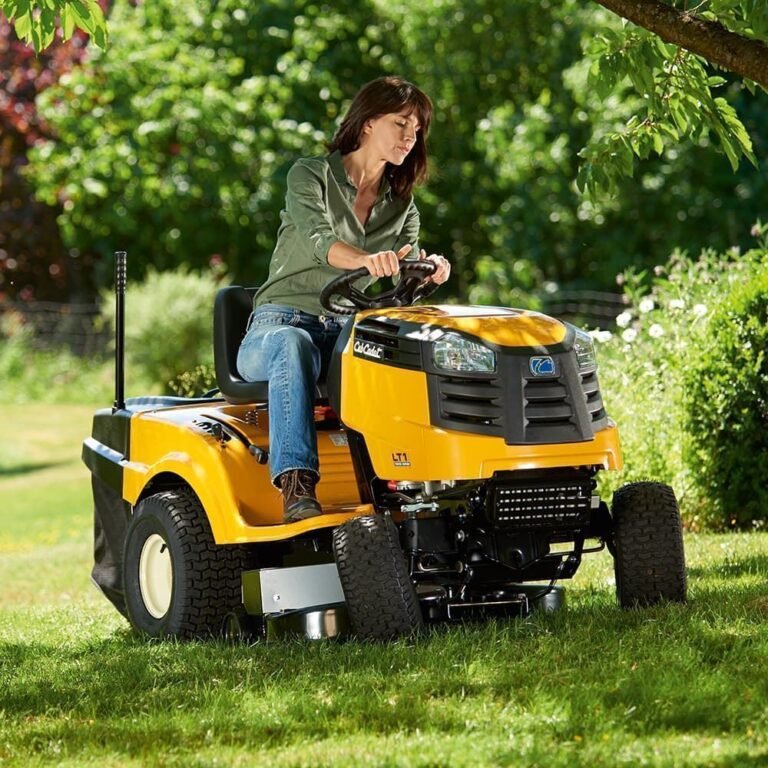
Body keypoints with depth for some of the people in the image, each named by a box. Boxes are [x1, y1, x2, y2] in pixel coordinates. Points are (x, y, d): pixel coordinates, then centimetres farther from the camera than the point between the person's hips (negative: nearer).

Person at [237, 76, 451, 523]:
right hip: (281, 323, -4)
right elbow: (319, 239, -20)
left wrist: (428, 270, -24)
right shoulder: (311, 176, 1)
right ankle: (297, 486, -52)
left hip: (350, 334, 4)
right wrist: (367, 261, -42)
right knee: (294, 347, -41)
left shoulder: (402, 207, 17)